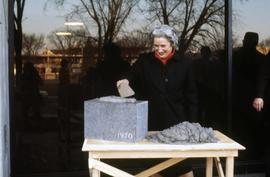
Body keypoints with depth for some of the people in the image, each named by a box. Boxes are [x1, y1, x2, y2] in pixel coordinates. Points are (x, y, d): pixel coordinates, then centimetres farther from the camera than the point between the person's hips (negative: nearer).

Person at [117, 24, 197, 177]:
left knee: (182, 163, 6)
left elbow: (191, 96, 2)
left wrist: (192, 123, -1)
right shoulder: (145, 61, -1)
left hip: (176, 121, -1)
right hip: (151, 121, 1)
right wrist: (126, 80, -20)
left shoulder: (183, 63, -2)